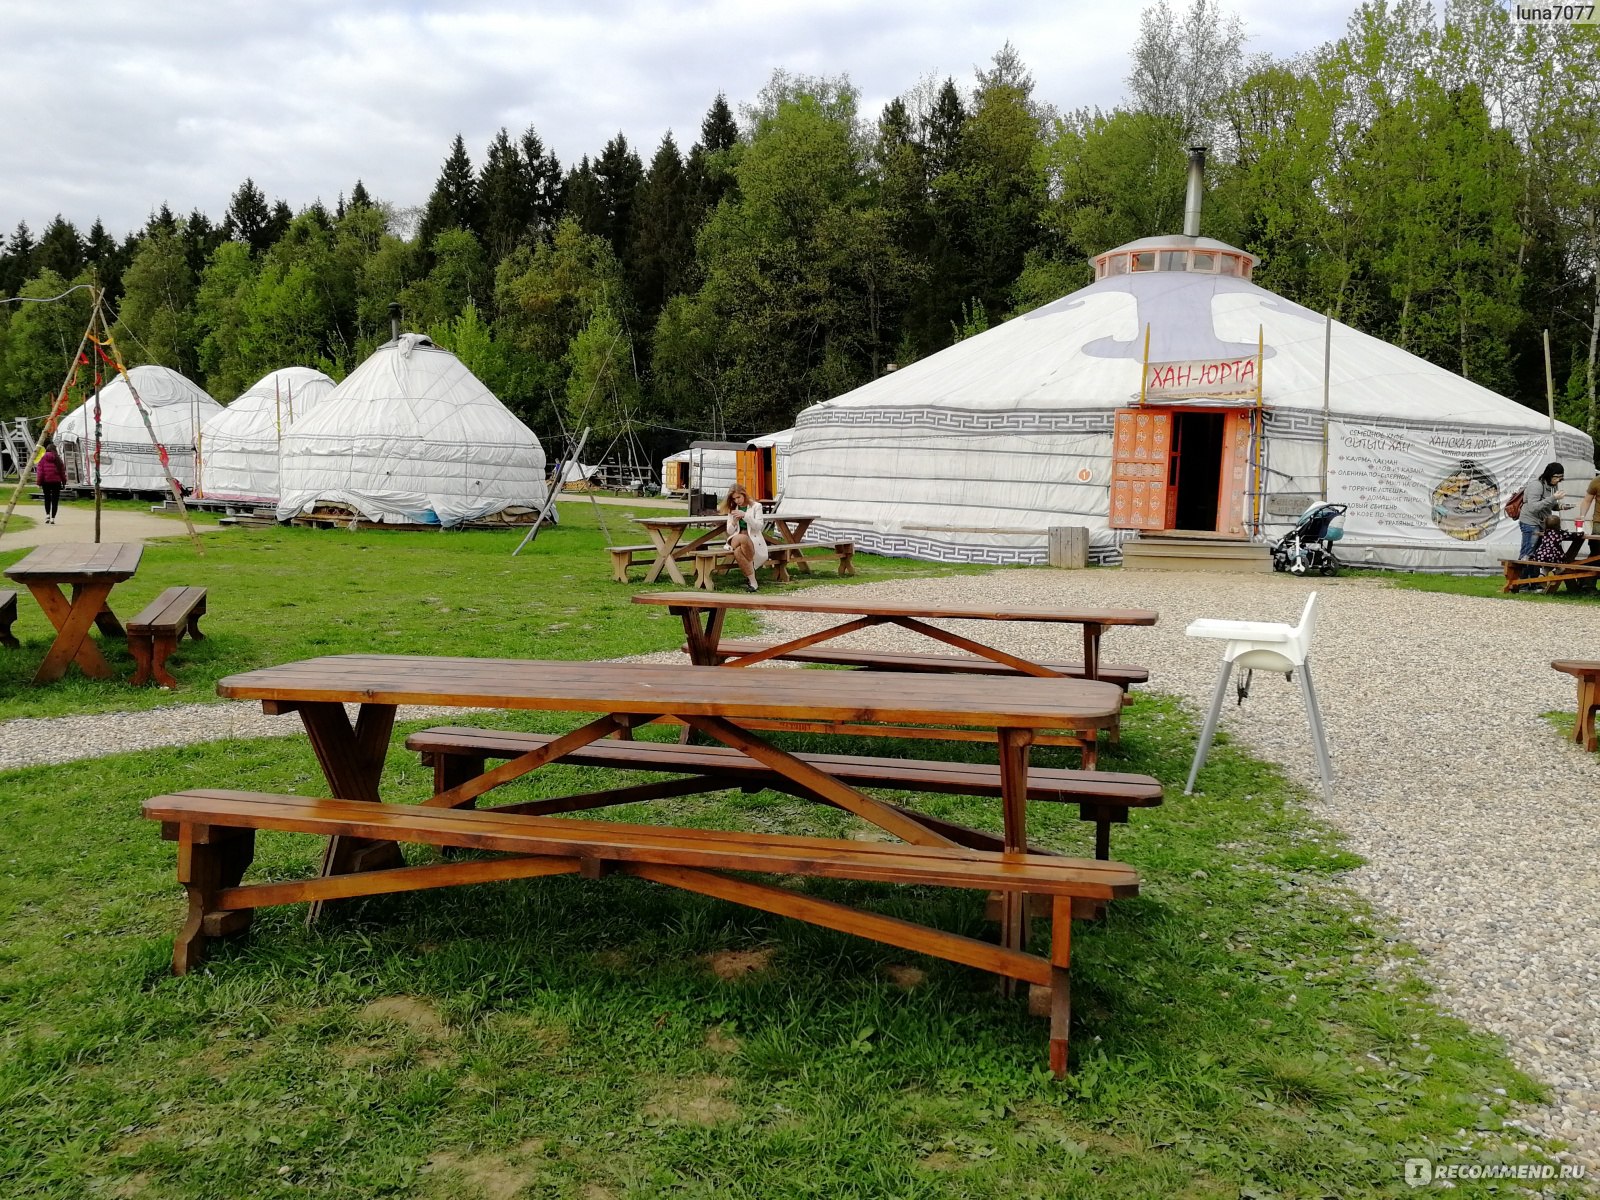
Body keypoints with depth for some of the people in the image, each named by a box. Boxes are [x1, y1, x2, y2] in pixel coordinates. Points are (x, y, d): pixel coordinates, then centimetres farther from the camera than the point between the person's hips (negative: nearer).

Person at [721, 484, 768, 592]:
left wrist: (744, 515, -16)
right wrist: (734, 522, -6)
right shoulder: (732, 510, 17)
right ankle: (752, 580, -30)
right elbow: (729, 531, 16)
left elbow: (759, 526, -5)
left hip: (754, 541, -2)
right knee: (737, 551, -36)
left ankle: (749, 578, -24)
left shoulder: (756, 507, 7)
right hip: (736, 540, 2)